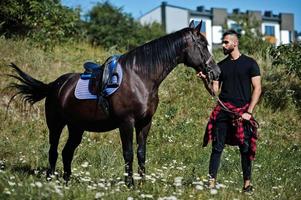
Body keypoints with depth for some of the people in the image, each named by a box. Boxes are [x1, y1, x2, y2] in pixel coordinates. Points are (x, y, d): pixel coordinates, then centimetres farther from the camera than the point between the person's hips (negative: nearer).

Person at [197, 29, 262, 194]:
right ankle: (211, 181, 1)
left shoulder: (249, 63, 2)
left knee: (245, 148, 2)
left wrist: (249, 112, -10)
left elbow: (257, 88, -2)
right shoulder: (221, 66, 11)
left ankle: (247, 183, 11)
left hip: (242, 111, -3)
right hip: (223, 111, 3)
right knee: (217, 146, -1)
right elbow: (214, 92, 10)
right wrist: (205, 81, -10)